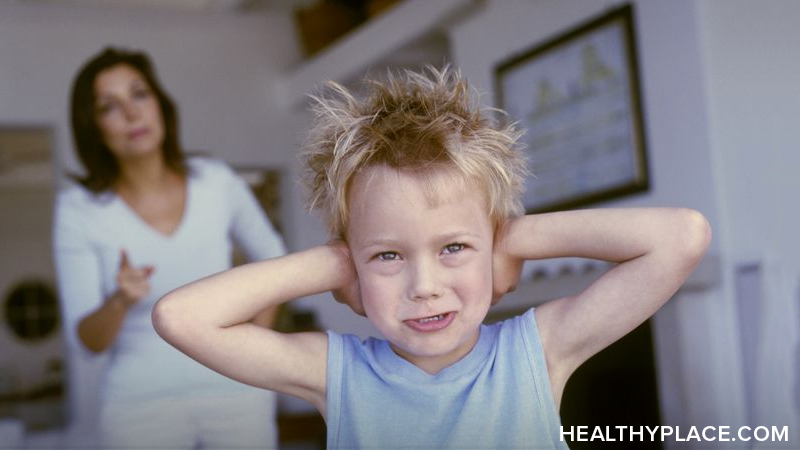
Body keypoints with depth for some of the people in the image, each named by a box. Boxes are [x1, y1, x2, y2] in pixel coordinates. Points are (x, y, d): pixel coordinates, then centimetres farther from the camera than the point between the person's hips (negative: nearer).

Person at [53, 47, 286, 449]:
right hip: (141, 405, -1)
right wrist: (121, 302, -28)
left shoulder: (217, 182, -4)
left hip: (236, 392, 1)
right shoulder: (78, 208, -8)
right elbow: (86, 341, -9)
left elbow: (272, 257, 13)